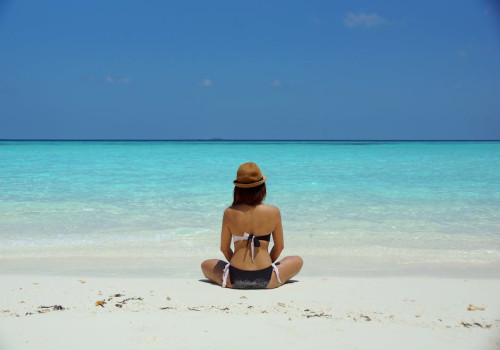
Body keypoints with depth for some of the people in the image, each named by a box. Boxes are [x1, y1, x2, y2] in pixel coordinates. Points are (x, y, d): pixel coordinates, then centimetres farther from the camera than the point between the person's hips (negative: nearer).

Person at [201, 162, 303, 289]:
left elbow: (224, 248, 4)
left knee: (206, 265, 30)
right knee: (297, 261, 28)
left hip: (234, 279, 0)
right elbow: (279, 246, 5)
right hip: (266, 280, 0)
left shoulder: (229, 213, -4)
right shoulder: (273, 212, -5)